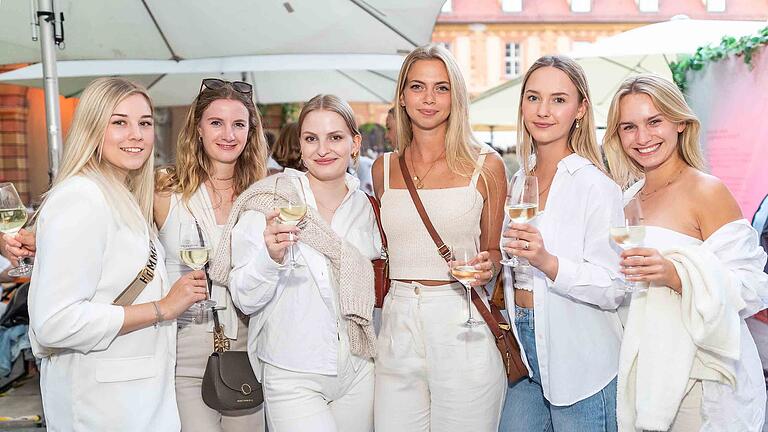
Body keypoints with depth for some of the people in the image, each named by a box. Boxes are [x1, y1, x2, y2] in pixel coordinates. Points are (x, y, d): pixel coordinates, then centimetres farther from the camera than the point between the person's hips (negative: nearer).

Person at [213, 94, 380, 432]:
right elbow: (246, 299, -13)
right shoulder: (268, 202, -12)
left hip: (358, 369, 5)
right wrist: (270, 256, -29)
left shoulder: (363, 205, 2)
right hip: (293, 377, -4)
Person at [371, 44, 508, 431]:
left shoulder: (485, 165, 0)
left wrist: (486, 267, -10)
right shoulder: (383, 169, 9)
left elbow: (493, 250, 10)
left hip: (462, 329, -2)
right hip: (397, 328, 3)